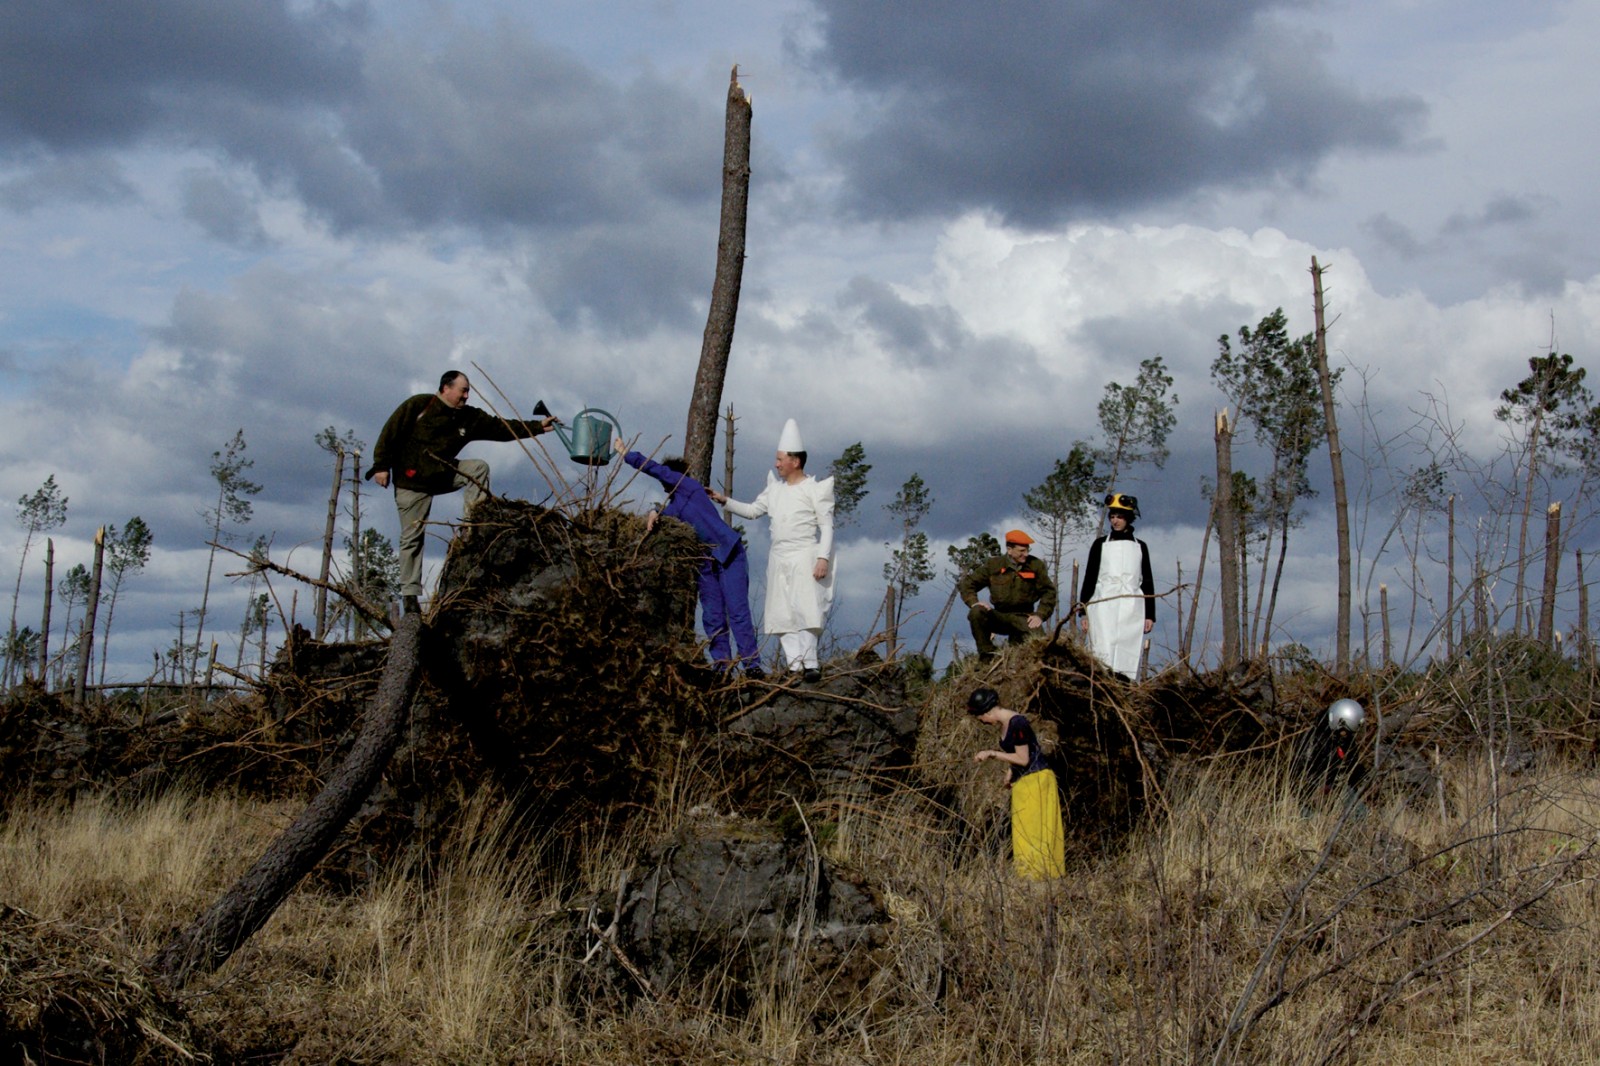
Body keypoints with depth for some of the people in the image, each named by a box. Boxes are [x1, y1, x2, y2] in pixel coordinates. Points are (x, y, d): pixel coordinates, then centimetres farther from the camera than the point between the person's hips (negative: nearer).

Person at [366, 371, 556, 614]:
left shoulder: (471, 418, 2)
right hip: (411, 482, -5)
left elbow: (502, 428, -1)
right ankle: (410, 594, 0)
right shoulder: (419, 405, -10)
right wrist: (381, 466, -15)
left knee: (479, 467, -15)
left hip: (443, 475, 5)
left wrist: (537, 427, -9)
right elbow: (391, 432, -10)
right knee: (412, 537, -7)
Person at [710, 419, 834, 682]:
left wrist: (823, 558, -16)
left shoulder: (814, 489, -5)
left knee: (805, 609, -13)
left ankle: (810, 664, -10)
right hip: (778, 557, 6)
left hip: (804, 556, -6)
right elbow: (753, 510, 21)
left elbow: (827, 525, -7)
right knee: (781, 613, 0)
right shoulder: (775, 486, 13)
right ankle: (794, 664, 0)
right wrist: (724, 501, 11)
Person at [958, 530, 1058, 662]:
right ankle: (987, 656, -17)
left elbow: (1048, 592, 5)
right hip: (999, 616, 0)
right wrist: (974, 602, -15)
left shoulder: (1036, 565, 1)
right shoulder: (993, 565, 0)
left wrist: (1040, 615, -9)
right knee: (976, 613, -30)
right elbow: (968, 583, 4)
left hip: (1023, 618, 0)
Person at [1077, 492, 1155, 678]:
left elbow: (1147, 582, 16)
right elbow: (1089, 578, 10)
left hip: (1131, 609, 1)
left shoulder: (1139, 547, 15)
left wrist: (1150, 614, 10)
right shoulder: (1100, 544, 11)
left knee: (1128, 655, -5)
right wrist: (1083, 610, 3)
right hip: (1103, 605, -1)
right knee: (1103, 655, -12)